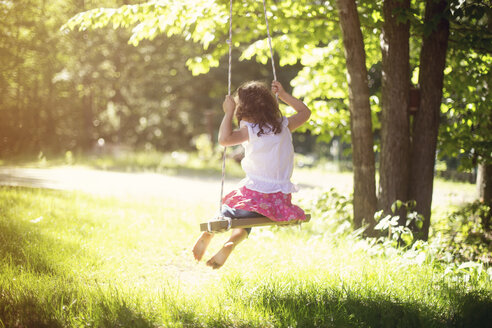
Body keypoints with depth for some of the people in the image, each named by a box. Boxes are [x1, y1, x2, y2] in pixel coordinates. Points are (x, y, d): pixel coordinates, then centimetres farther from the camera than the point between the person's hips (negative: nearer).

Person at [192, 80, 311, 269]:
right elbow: (305, 112, 24)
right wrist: (283, 95, 29)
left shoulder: (250, 130, -8)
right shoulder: (283, 126, 7)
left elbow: (224, 139, -21)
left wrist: (228, 113, -9)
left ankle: (208, 232, -2)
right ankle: (232, 243, -8)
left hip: (255, 195, -4)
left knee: (228, 211, 26)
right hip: (279, 198, 4)